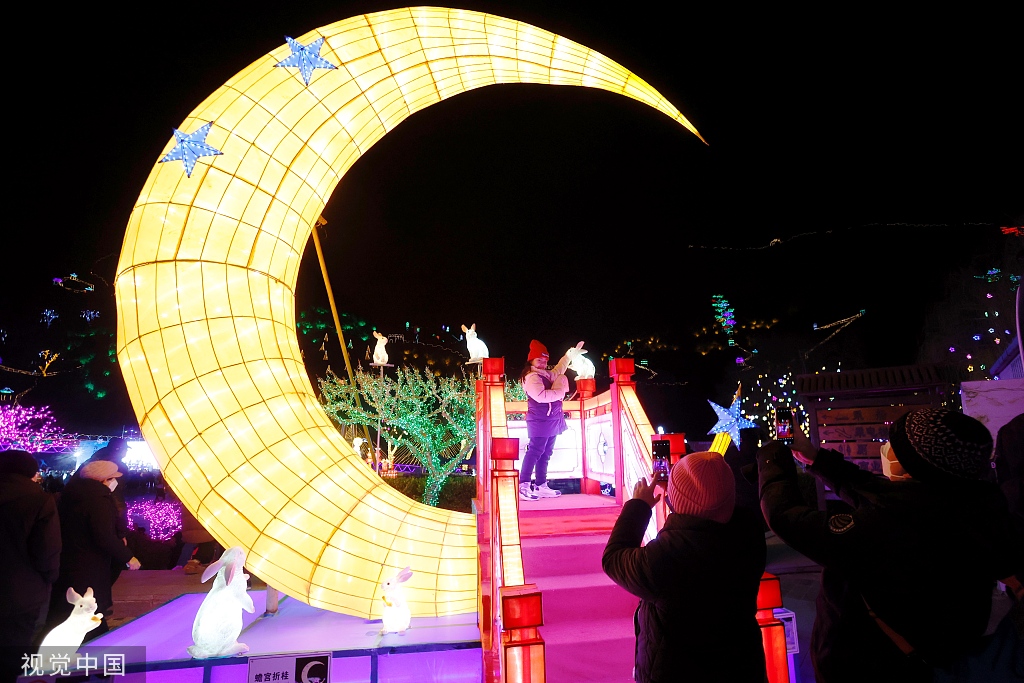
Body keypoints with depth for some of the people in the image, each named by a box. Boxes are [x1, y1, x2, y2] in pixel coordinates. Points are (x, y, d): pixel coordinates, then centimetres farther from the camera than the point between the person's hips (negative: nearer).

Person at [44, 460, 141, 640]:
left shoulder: (73, 492, 7)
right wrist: (128, 557, -15)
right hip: (87, 571, -9)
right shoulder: (99, 498, -22)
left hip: (65, 563, 9)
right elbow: (105, 538, -27)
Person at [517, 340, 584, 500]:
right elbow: (541, 395, -30)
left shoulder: (547, 375, 16)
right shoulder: (532, 377, -13)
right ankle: (524, 486, -13)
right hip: (539, 421, -10)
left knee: (546, 453, 11)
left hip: (551, 421, 10)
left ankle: (541, 486, 16)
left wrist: (571, 354, 38)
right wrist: (559, 392, -18)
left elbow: (558, 369, 38)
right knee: (535, 452, -13)